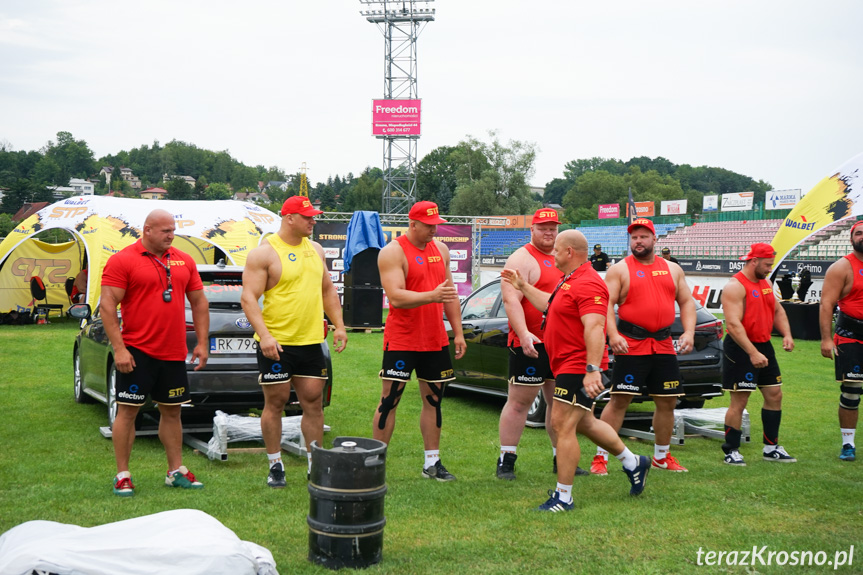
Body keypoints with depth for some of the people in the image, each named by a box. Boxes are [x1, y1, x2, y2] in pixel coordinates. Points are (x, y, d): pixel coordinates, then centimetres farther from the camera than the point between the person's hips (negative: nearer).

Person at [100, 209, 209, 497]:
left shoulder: (184, 261, 10)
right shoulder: (122, 260, -6)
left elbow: (199, 302, 15)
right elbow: (107, 305, -10)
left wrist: (202, 342, 8)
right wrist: (119, 349, -16)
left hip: (174, 353, 5)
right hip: (137, 352, -5)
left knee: (172, 411, 12)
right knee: (128, 410, -1)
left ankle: (176, 471, 21)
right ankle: (122, 475, 6)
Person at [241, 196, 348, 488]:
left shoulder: (315, 250, 13)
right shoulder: (264, 253, -8)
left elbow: (328, 290, 22)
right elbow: (248, 298, -12)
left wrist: (339, 326, 12)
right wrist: (264, 335, -22)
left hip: (311, 342, 6)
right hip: (276, 343, -5)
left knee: (313, 401, 6)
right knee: (275, 403, 2)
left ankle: (316, 463, 16)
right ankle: (275, 466, 13)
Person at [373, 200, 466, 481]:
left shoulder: (441, 249, 11)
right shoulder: (392, 252, -10)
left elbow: (450, 293, 17)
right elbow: (396, 297, -21)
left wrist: (458, 332, 14)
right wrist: (432, 296, -33)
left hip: (436, 340, 6)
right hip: (401, 340, -6)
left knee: (433, 400, 9)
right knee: (389, 401, -1)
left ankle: (432, 463, 17)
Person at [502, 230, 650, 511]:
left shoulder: (588, 284, -20)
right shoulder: (569, 280, 15)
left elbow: (594, 328, -29)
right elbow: (551, 305, 33)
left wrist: (593, 369, -36)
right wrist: (523, 286, 34)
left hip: (578, 368, -11)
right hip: (568, 365, 11)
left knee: (562, 425, -10)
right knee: (584, 423, 21)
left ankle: (563, 497, -5)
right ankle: (633, 463, 34)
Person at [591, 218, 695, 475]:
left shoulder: (672, 269, 14)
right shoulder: (620, 270, 0)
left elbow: (687, 301, 15)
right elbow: (607, 304, -7)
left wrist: (689, 332, -1)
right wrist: (613, 335, -22)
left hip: (664, 345, 5)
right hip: (631, 345, -5)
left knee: (667, 402, 10)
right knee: (619, 400, -7)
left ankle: (662, 456, 27)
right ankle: (601, 457, -1)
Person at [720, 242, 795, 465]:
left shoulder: (765, 283, 12)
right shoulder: (735, 286, -17)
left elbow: (778, 311, 21)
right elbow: (733, 324, -25)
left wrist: (786, 334, 2)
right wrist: (752, 353, -31)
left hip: (763, 346, 9)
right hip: (741, 349, -9)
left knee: (774, 395, 12)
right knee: (739, 401, -5)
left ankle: (772, 448, 23)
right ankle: (731, 452, 4)